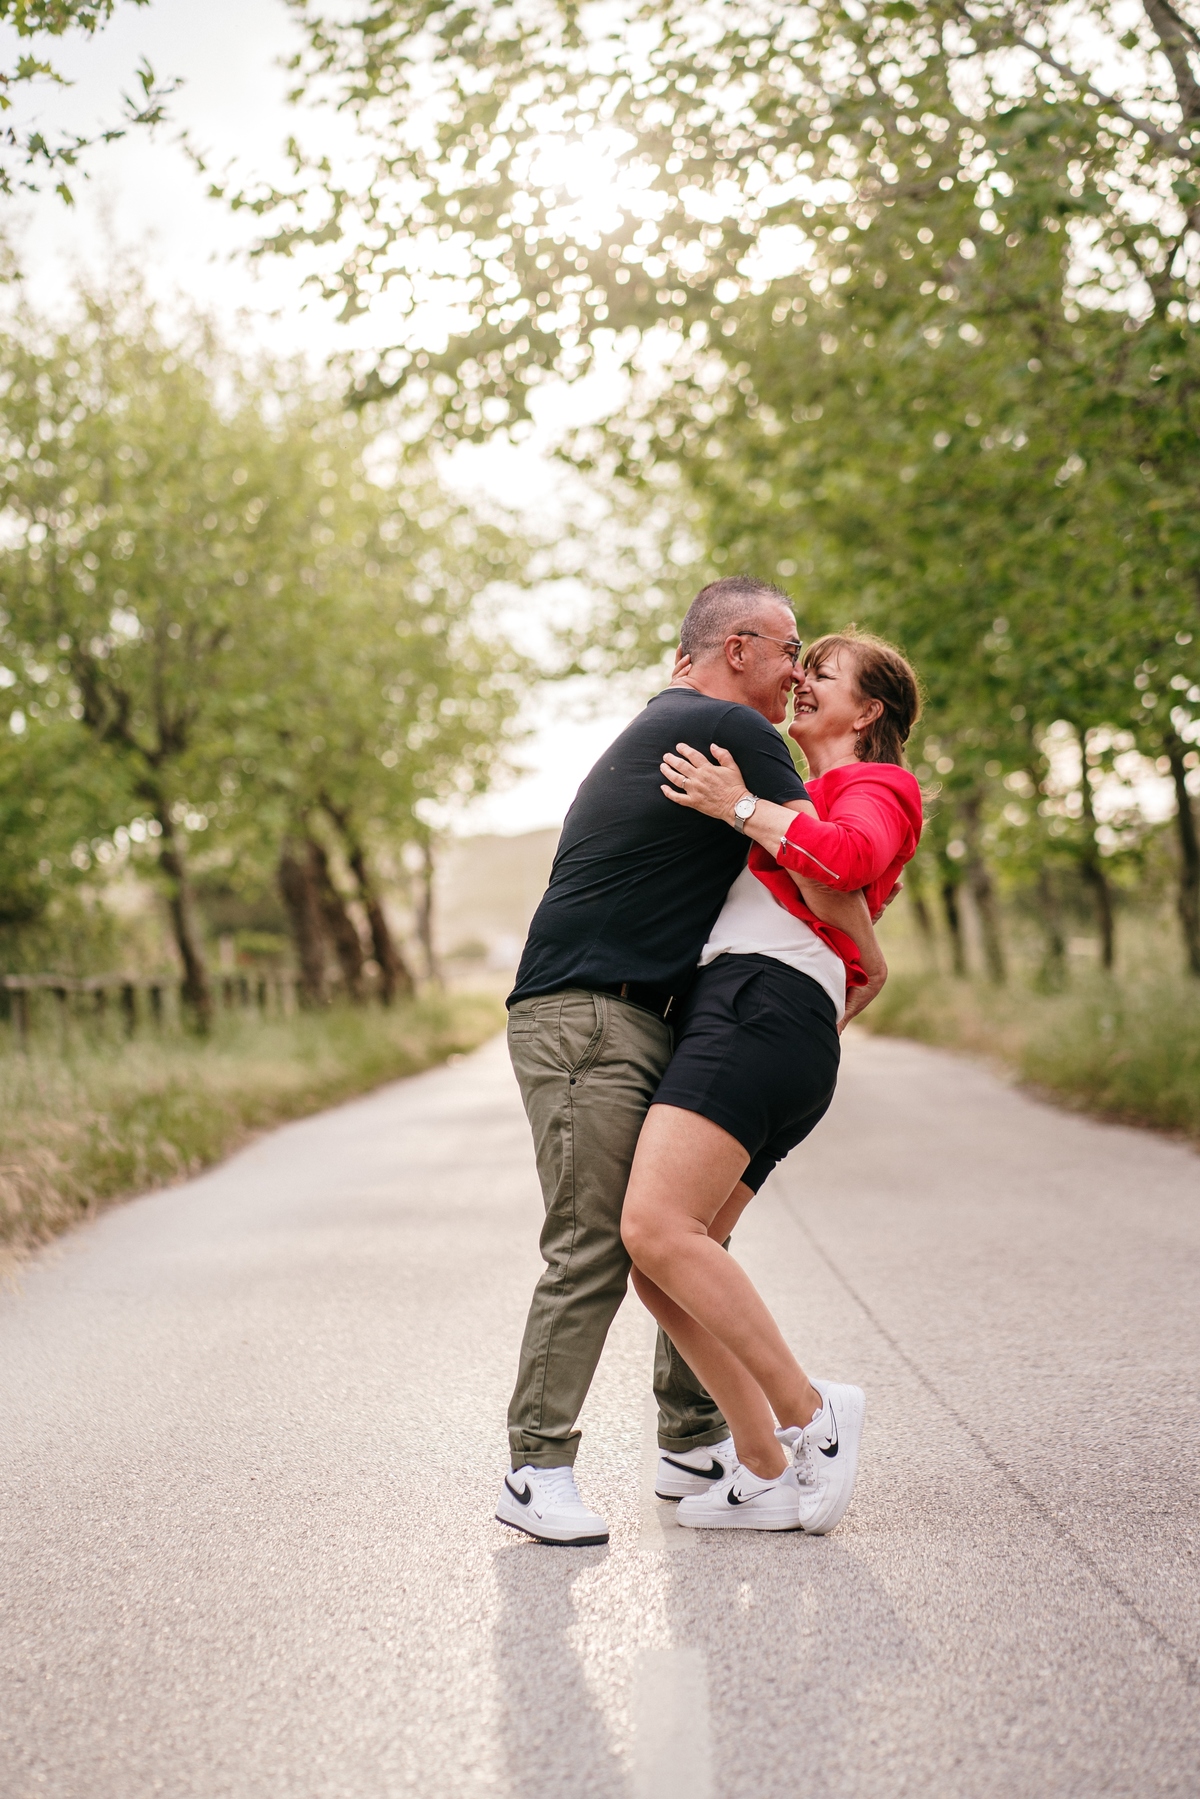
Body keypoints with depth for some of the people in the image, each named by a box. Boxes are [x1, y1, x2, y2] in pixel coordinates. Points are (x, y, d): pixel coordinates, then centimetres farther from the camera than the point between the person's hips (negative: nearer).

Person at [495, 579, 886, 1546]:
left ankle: (696, 1444, 18)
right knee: (593, 1248, -12)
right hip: (585, 1020, -10)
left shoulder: (662, 730, 24)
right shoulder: (732, 730, -8)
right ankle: (536, 1470, -9)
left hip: (642, 1022, 10)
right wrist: (870, 959, 7)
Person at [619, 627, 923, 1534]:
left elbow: (848, 858, -14)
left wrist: (740, 806, -7)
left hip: (762, 1005, -9)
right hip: (728, 1011, 9)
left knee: (658, 1228, -25)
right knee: (657, 1256, -3)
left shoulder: (876, 787, 10)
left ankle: (809, 1413, -18)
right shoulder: (814, 806, 36)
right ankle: (766, 1472, -2)